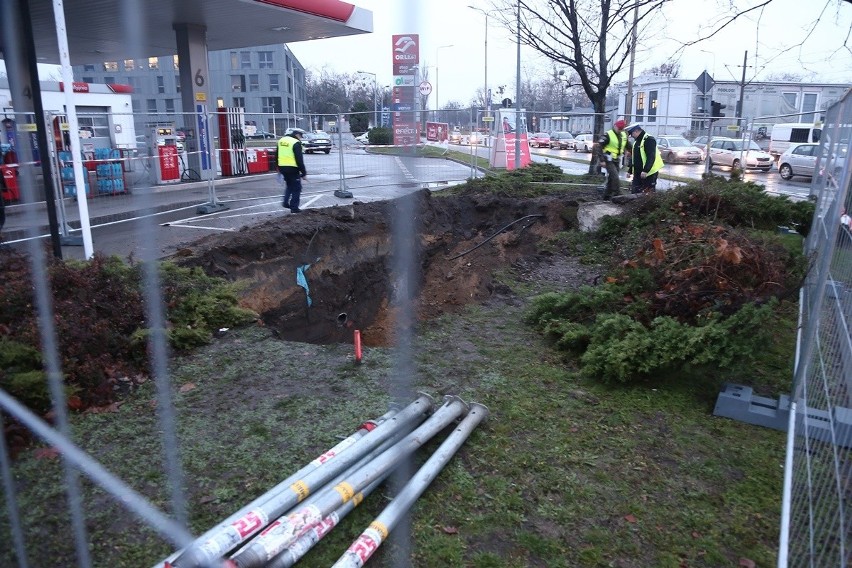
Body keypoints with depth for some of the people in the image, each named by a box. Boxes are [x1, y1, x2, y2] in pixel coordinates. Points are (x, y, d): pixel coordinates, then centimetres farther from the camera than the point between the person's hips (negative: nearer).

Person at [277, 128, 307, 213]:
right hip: (292, 168, -7)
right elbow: (299, 160, -16)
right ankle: (294, 208, 4)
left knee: (289, 185, 26)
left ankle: (286, 202, 17)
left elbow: (277, 156, 19)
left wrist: (279, 168, 27)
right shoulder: (296, 143, -13)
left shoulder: (281, 141, 12)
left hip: (282, 167, 7)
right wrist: (304, 173, -11)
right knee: (296, 188, 4)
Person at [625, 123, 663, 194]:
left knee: (649, 194, -6)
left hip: (649, 172, -9)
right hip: (637, 172, 9)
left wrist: (645, 171, -29)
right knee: (634, 192, 7)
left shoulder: (649, 139, -13)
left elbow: (651, 157, -23)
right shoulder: (636, 141, 16)